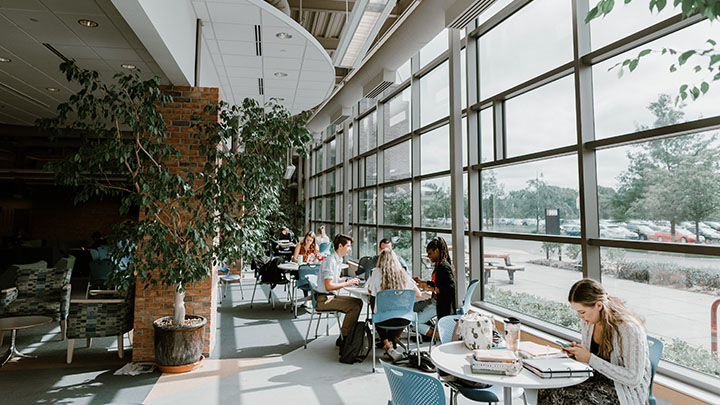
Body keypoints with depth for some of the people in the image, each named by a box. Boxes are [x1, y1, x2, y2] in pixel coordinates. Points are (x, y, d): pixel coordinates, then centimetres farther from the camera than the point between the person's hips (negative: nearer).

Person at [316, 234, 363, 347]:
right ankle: (343, 339, -8)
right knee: (354, 307, -21)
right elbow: (328, 286, -25)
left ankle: (346, 335, 8)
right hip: (323, 299, -10)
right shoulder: (330, 261, -19)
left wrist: (349, 280, 10)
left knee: (358, 302, 4)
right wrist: (347, 284, -17)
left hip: (330, 296, 10)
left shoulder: (337, 260, 13)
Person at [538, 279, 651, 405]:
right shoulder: (587, 321, -1)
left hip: (627, 391, -6)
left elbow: (633, 379, -23)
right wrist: (576, 351, -7)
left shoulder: (629, 329, -23)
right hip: (597, 378, 6)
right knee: (545, 392, -18)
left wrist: (590, 358, -26)